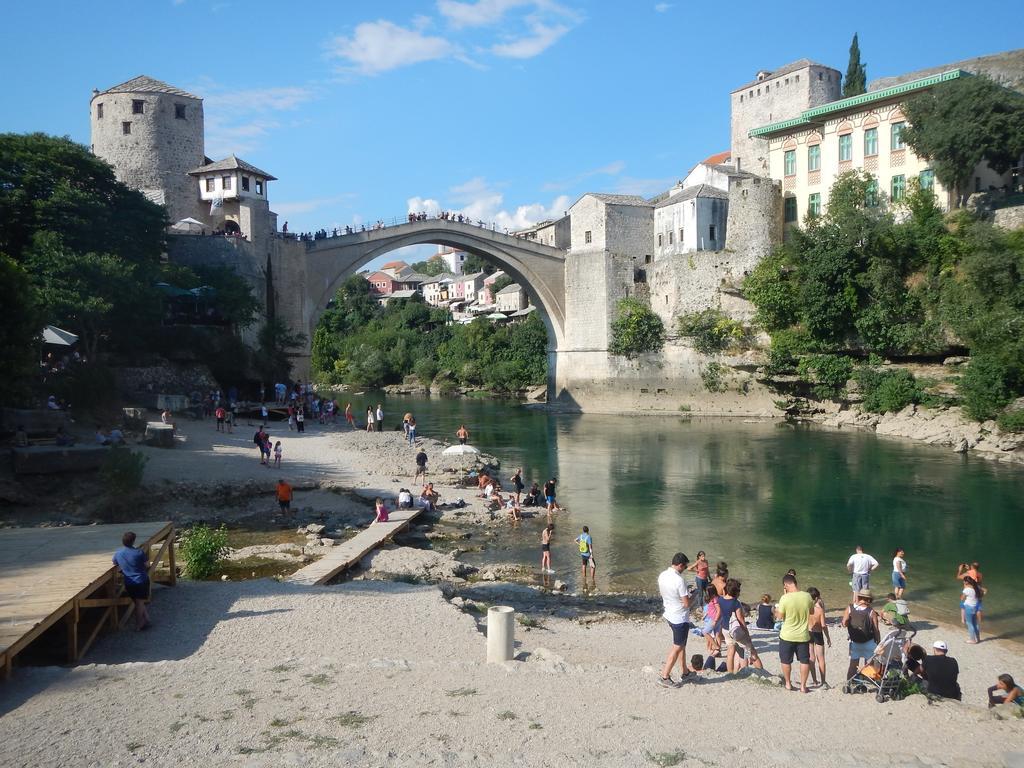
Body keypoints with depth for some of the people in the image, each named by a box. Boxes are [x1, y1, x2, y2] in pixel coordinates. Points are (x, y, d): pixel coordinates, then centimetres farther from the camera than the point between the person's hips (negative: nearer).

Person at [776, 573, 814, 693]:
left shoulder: (785, 598, -21)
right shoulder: (807, 596, -10)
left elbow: (780, 616, -7)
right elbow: (812, 611, 7)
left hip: (787, 636, -2)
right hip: (803, 636, 2)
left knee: (786, 661, 16)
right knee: (805, 661, 15)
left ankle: (788, 683, 27)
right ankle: (803, 685, 19)